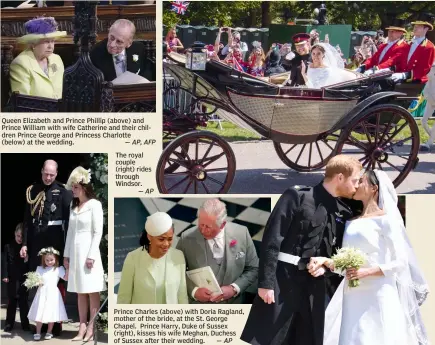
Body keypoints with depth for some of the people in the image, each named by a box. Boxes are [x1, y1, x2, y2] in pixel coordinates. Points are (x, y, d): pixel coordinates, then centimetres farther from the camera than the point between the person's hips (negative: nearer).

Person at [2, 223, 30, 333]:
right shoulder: (8, 246, -1)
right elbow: (5, 262, -3)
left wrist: (27, 260, -19)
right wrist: (5, 275, -9)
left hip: (24, 279, 0)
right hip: (12, 279, 0)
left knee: (24, 302, 6)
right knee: (11, 301, 8)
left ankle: (25, 323, 13)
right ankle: (9, 323, 14)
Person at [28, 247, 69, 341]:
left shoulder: (58, 269, 1)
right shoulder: (40, 269, 9)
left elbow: (66, 278, -9)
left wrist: (67, 268, -17)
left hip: (53, 294, -2)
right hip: (42, 293, 2)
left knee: (51, 314, 4)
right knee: (39, 314, 1)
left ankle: (49, 332, 18)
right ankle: (38, 332, 11)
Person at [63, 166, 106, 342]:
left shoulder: (94, 204, -6)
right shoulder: (73, 206, 14)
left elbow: (98, 232, -10)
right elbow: (70, 232, 16)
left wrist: (91, 255, -15)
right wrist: (67, 254, 12)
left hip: (88, 251, -7)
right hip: (75, 252, 7)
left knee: (92, 291, -3)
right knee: (80, 292, 7)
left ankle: (91, 329, -2)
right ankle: (82, 328, 8)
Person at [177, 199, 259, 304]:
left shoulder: (241, 234, -12)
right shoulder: (187, 238, -14)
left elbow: (253, 269, -3)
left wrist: (234, 289, -16)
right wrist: (193, 290, -19)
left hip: (232, 305, 1)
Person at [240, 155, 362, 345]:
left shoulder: (344, 212, 10)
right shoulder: (297, 197, -6)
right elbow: (272, 239, -10)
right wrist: (266, 282, -15)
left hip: (316, 287, 5)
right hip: (283, 281, -5)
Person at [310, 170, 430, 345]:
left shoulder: (385, 220, -4)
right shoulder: (351, 222, 14)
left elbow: (400, 262, -8)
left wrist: (366, 272, -18)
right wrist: (325, 261, -7)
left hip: (378, 295, -5)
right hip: (352, 296, 6)